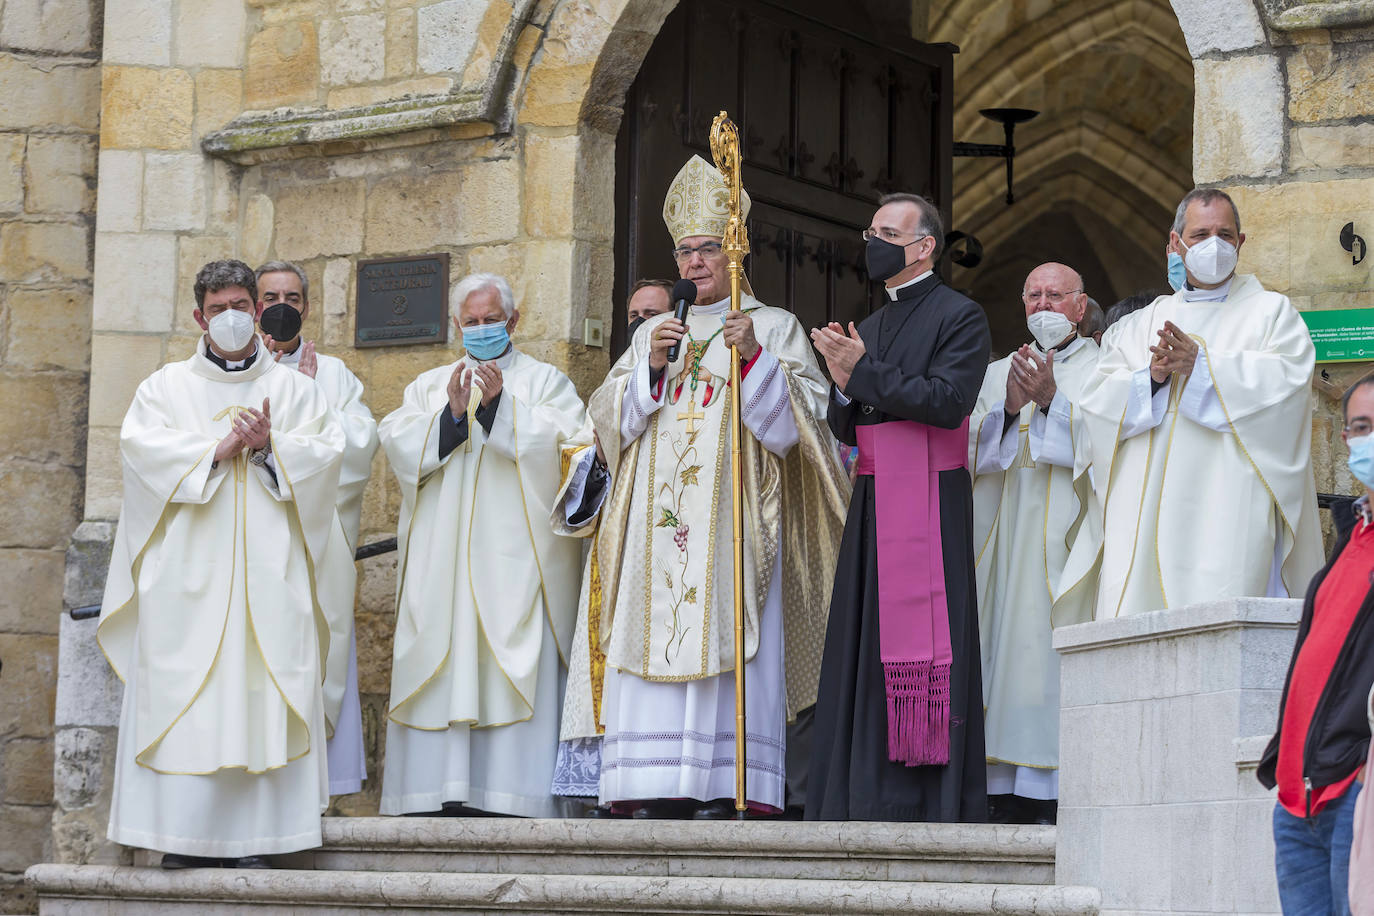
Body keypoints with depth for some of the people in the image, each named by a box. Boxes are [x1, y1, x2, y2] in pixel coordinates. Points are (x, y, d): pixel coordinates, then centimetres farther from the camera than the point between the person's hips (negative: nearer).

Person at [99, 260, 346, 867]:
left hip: (268, 565, 1)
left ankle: (253, 836, -6)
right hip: (189, 568, 0)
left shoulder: (294, 389, 16)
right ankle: (184, 835, -6)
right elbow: (140, 444, -4)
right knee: (184, 696, -7)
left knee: (264, 695, -6)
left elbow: (327, 450, 4)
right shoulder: (167, 386, 13)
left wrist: (270, 446, -12)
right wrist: (217, 449, -12)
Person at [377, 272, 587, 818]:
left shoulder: (544, 381, 13)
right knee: (442, 669, -5)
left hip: (516, 558, -3)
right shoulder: (429, 385, 20)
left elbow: (560, 446, -5)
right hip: (441, 561, 3)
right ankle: (442, 791, -7)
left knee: (514, 666, -11)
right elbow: (397, 447, 4)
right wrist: (451, 415, -10)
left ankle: (512, 792, -14)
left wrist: (499, 405, -14)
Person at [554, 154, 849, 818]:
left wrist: (753, 358, -15)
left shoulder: (774, 328, 11)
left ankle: (722, 788, -15)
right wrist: (651, 366, -4)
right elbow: (607, 417, 12)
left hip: (734, 518, -3)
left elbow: (799, 416, -2)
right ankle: (655, 789, -10)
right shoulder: (654, 333, 22)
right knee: (653, 639, -7)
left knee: (724, 642, -13)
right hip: (656, 523, 3)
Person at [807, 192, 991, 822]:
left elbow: (948, 400, -16)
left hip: (929, 505, -7)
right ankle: (865, 799, 6)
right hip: (873, 505, 7)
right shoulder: (868, 327, 21)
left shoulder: (960, 316, -2)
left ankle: (931, 804, -9)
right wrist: (845, 386, -1)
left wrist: (865, 372, -13)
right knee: (864, 646, 4)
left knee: (919, 649, -10)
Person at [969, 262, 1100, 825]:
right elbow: (972, 451, 8)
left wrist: (1051, 401, -15)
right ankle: (1008, 796, -4)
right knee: (1006, 650, -3)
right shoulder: (997, 374, 21)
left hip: (1067, 538, -4)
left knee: (1056, 654, -12)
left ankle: (1061, 793, -14)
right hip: (1005, 539, 4)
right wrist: (1009, 409, -9)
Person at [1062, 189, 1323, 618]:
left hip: (1228, 499, -3)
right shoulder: (1140, 325, 22)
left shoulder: (1270, 311, 14)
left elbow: (1287, 376, -6)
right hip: (1147, 508, 3)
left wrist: (1201, 365, -13)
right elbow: (1098, 401, 10)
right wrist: (1151, 377, -10)